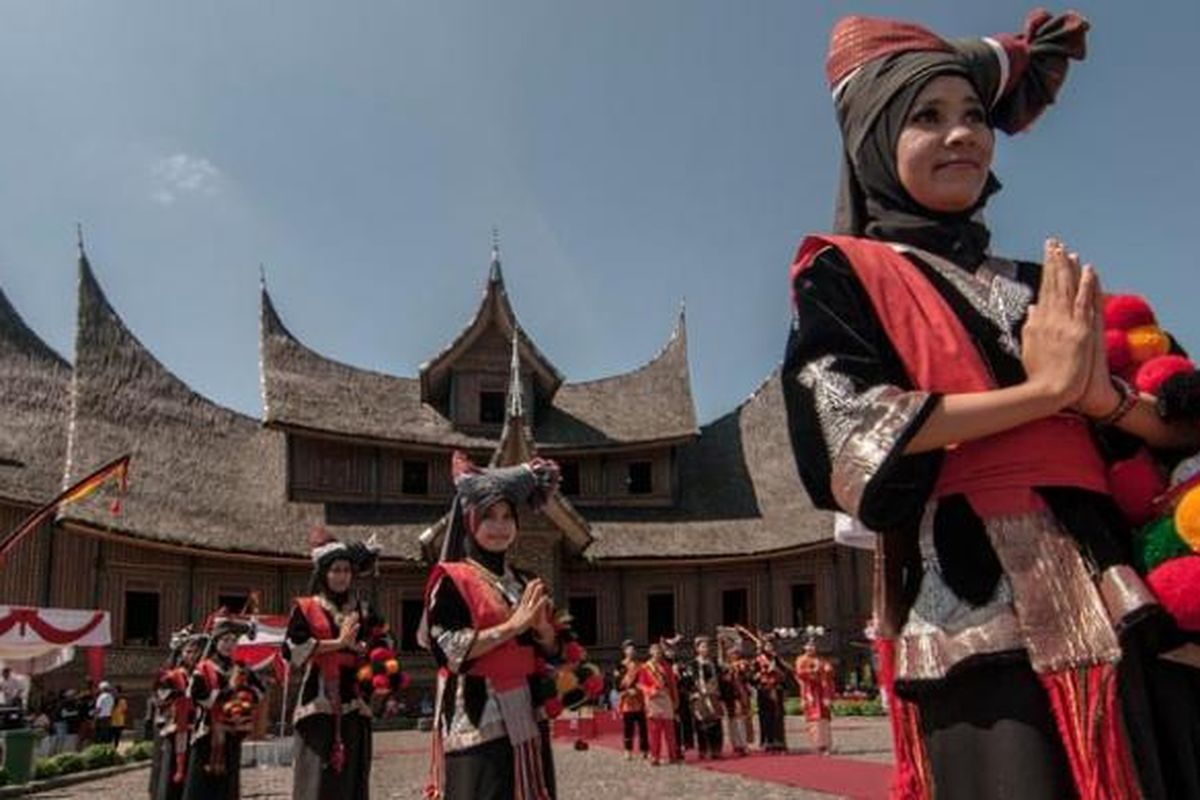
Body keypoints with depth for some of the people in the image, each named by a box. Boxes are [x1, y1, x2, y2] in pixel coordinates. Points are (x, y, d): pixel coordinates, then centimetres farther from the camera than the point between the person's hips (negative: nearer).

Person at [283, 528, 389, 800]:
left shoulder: (364, 610, 13)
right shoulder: (306, 608, 2)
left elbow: (385, 643, 13)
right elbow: (292, 649, -11)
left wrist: (359, 647, -7)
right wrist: (338, 643, -12)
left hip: (354, 706, 4)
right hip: (318, 705, -4)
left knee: (352, 776, 5)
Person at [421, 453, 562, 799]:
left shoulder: (525, 583, 15)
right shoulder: (452, 579, -3)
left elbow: (552, 650, 15)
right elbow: (448, 650, -15)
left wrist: (542, 627, -7)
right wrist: (513, 625, -16)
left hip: (527, 717, 6)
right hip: (478, 718, -6)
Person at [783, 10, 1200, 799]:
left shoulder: (1038, 285, 20)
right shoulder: (845, 275, 5)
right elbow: (852, 434, -12)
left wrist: (1100, 394, -8)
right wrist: (1043, 391, -9)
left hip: (1110, 602, 6)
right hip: (974, 604, -5)